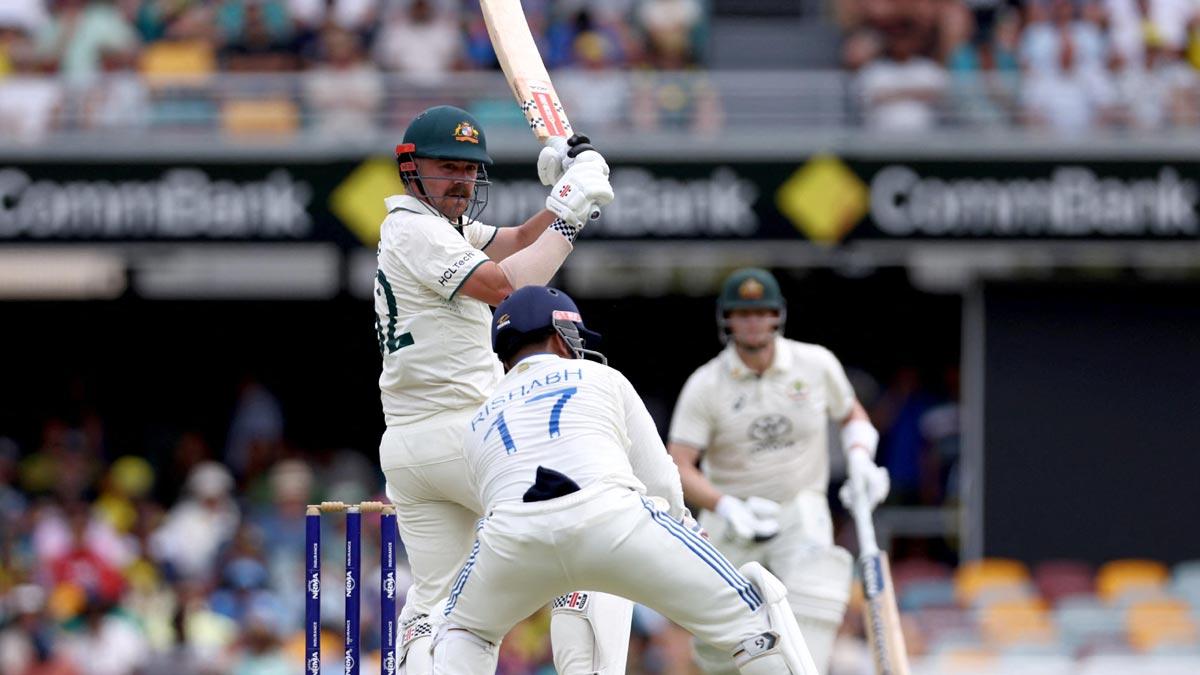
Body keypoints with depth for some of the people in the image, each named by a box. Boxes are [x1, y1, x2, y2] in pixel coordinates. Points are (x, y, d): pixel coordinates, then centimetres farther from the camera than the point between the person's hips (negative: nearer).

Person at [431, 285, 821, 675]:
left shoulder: (478, 423, 33)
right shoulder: (602, 378, 27)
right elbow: (660, 482, 22)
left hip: (512, 539, 2)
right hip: (612, 518, -2)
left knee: (463, 632, 31)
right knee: (750, 612, 8)